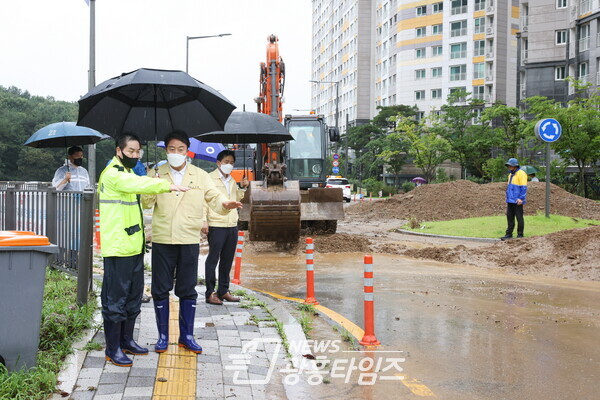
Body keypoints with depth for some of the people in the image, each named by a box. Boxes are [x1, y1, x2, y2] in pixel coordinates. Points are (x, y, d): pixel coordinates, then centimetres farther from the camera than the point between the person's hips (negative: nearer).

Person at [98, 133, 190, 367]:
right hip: (117, 247, -10)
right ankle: (112, 349, 5)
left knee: (134, 295, 15)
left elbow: (143, 197, 33)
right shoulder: (112, 174, -11)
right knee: (116, 298, -4)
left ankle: (126, 340, 27)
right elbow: (137, 184, -30)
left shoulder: (128, 173, 21)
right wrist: (168, 186, -36)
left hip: (134, 245, 10)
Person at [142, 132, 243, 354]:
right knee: (160, 289, 6)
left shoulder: (200, 176, 6)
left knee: (188, 290, 8)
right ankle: (163, 336, 19)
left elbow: (214, 198, 3)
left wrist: (225, 205, -20)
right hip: (162, 240, 0)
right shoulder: (157, 174, 4)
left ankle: (186, 336, 20)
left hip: (189, 240, 1)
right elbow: (146, 203, -1)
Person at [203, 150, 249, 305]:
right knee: (213, 259, -3)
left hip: (232, 225, 7)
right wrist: (204, 221, -15)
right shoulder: (210, 178, -3)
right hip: (216, 225, -7)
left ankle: (223, 291, 20)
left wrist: (242, 188, 10)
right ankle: (210, 293, 1)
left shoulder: (232, 180, 18)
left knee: (227, 260, 11)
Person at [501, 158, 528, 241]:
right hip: (510, 201, 8)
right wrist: (507, 199, 23)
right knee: (509, 217, 7)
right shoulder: (511, 174, 20)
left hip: (517, 201, -8)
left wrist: (521, 198, -19)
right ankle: (509, 234, 11)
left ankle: (520, 235, 4)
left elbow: (523, 187, -14)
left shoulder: (521, 174, -8)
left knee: (519, 218, -2)